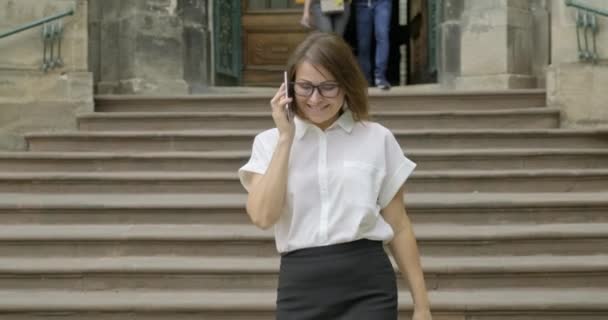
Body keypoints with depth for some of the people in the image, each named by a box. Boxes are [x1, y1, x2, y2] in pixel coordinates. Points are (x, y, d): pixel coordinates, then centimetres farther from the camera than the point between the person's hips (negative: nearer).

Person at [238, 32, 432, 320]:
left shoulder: (377, 139, 4)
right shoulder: (271, 142, 7)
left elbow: (399, 226, 7)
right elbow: (263, 216, -10)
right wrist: (285, 137, -8)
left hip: (367, 284, -1)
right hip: (301, 287, 2)